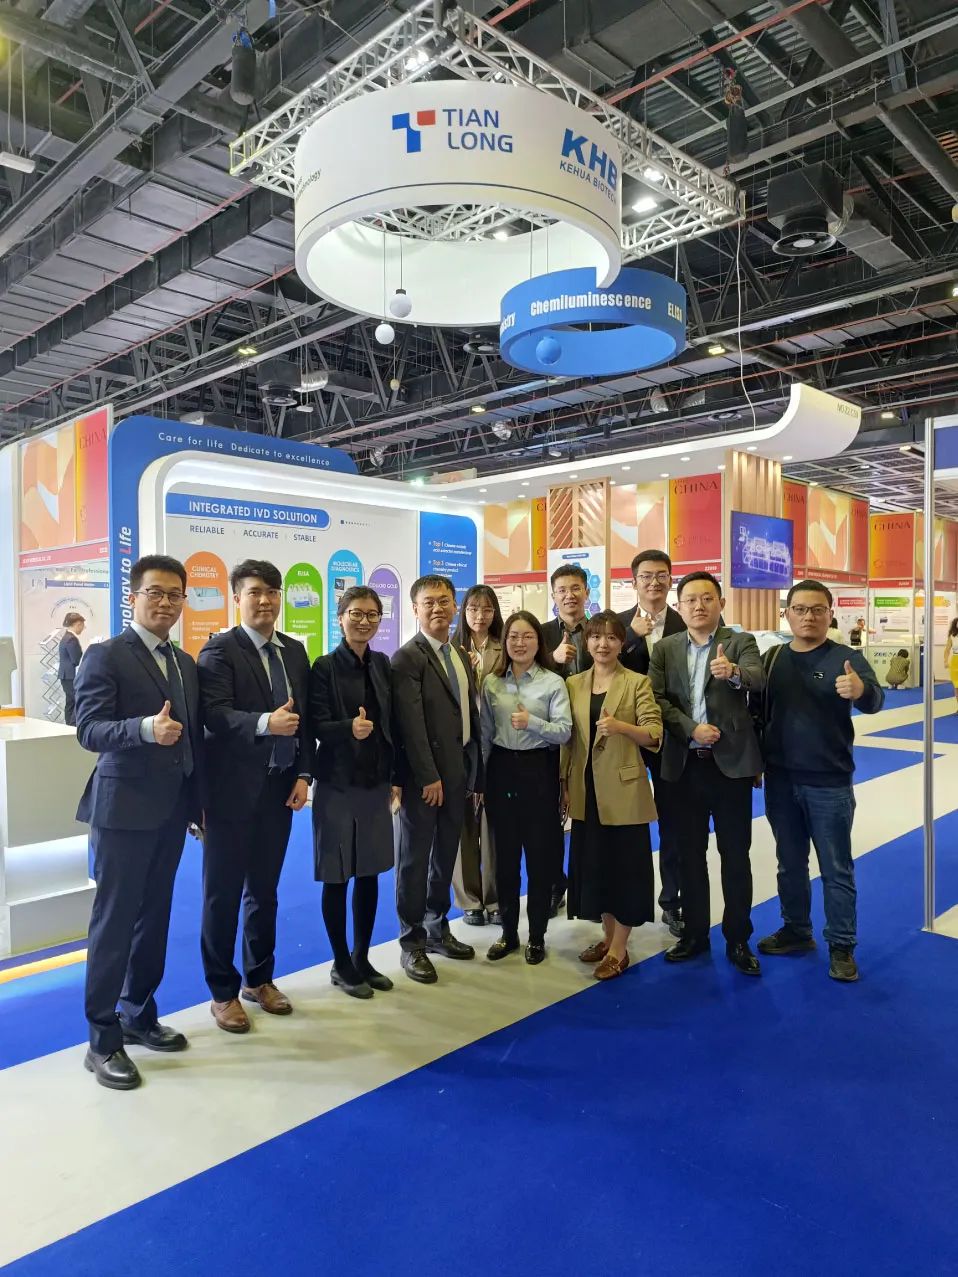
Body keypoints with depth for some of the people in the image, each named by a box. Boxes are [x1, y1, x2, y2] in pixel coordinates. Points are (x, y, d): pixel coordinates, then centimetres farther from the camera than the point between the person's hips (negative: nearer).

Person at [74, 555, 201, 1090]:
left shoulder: (187, 663, 12)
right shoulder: (107, 655, -9)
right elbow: (89, 730, -18)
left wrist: (201, 801, 14)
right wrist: (146, 728, -36)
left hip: (172, 810, 7)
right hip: (124, 810, -6)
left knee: (155, 918, 15)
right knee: (115, 921, 2)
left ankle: (139, 1015, 30)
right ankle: (103, 1039, 14)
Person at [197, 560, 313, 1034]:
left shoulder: (295, 651, 9)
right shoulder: (219, 650, -9)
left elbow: (306, 717, 8)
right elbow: (215, 716, -21)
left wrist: (303, 774, 0)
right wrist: (265, 722, -37)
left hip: (279, 789, 5)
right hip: (234, 790, -5)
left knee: (264, 890, 17)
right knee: (223, 895, 7)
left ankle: (258, 979, 33)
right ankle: (223, 992, 23)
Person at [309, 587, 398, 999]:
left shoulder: (382, 664, 6)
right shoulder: (325, 667, -10)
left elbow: (391, 724, 9)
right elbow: (317, 725, -15)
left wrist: (395, 777, 9)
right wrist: (349, 728, -34)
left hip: (375, 783, 5)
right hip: (338, 785, -5)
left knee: (370, 874, 13)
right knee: (337, 877, 6)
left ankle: (362, 958, 29)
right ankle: (341, 964, 22)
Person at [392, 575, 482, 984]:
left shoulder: (462, 657, 13)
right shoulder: (408, 658, -11)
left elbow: (471, 716, 12)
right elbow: (411, 723, -17)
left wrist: (475, 773, 10)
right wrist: (428, 777, -19)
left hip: (457, 772, 7)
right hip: (423, 776, -7)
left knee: (445, 855, 17)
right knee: (415, 858, 5)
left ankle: (437, 928, 32)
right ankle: (412, 942, 18)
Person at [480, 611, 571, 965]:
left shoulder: (553, 683, -5)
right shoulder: (491, 683, 4)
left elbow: (564, 732, -10)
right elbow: (485, 734, 7)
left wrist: (532, 722, -26)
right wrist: (479, 777, 6)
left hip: (539, 770, -3)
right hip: (501, 769, 3)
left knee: (539, 854, 5)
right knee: (504, 853, 11)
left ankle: (537, 936, 21)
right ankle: (508, 932, 26)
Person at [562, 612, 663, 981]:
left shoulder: (637, 682, -5)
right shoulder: (573, 684, 8)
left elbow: (655, 734, -10)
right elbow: (568, 737, 11)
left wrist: (621, 726, -26)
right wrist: (564, 783, 7)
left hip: (623, 788, -4)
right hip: (586, 789, 5)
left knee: (625, 864, 2)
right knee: (593, 863, 12)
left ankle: (619, 949, 14)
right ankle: (608, 935, 29)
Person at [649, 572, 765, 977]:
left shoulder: (740, 643, -2)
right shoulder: (664, 648, 6)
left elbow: (758, 679, -22)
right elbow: (657, 698, -3)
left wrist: (734, 672, -44)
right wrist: (692, 729, -16)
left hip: (731, 762, -2)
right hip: (684, 764, 3)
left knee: (736, 854, 7)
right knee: (689, 853, 13)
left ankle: (738, 939, 22)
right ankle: (694, 933, 28)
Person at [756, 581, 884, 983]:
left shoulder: (846, 658, -9)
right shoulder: (771, 658, 2)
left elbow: (875, 701, -26)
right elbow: (759, 713, 8)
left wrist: (861, 689, -47)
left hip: (829, 783, -4)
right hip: (780, 781, 4)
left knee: (836, 869, 8)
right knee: (790, 863, 17)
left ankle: (841, 946, 21)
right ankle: (796, 930, 33)